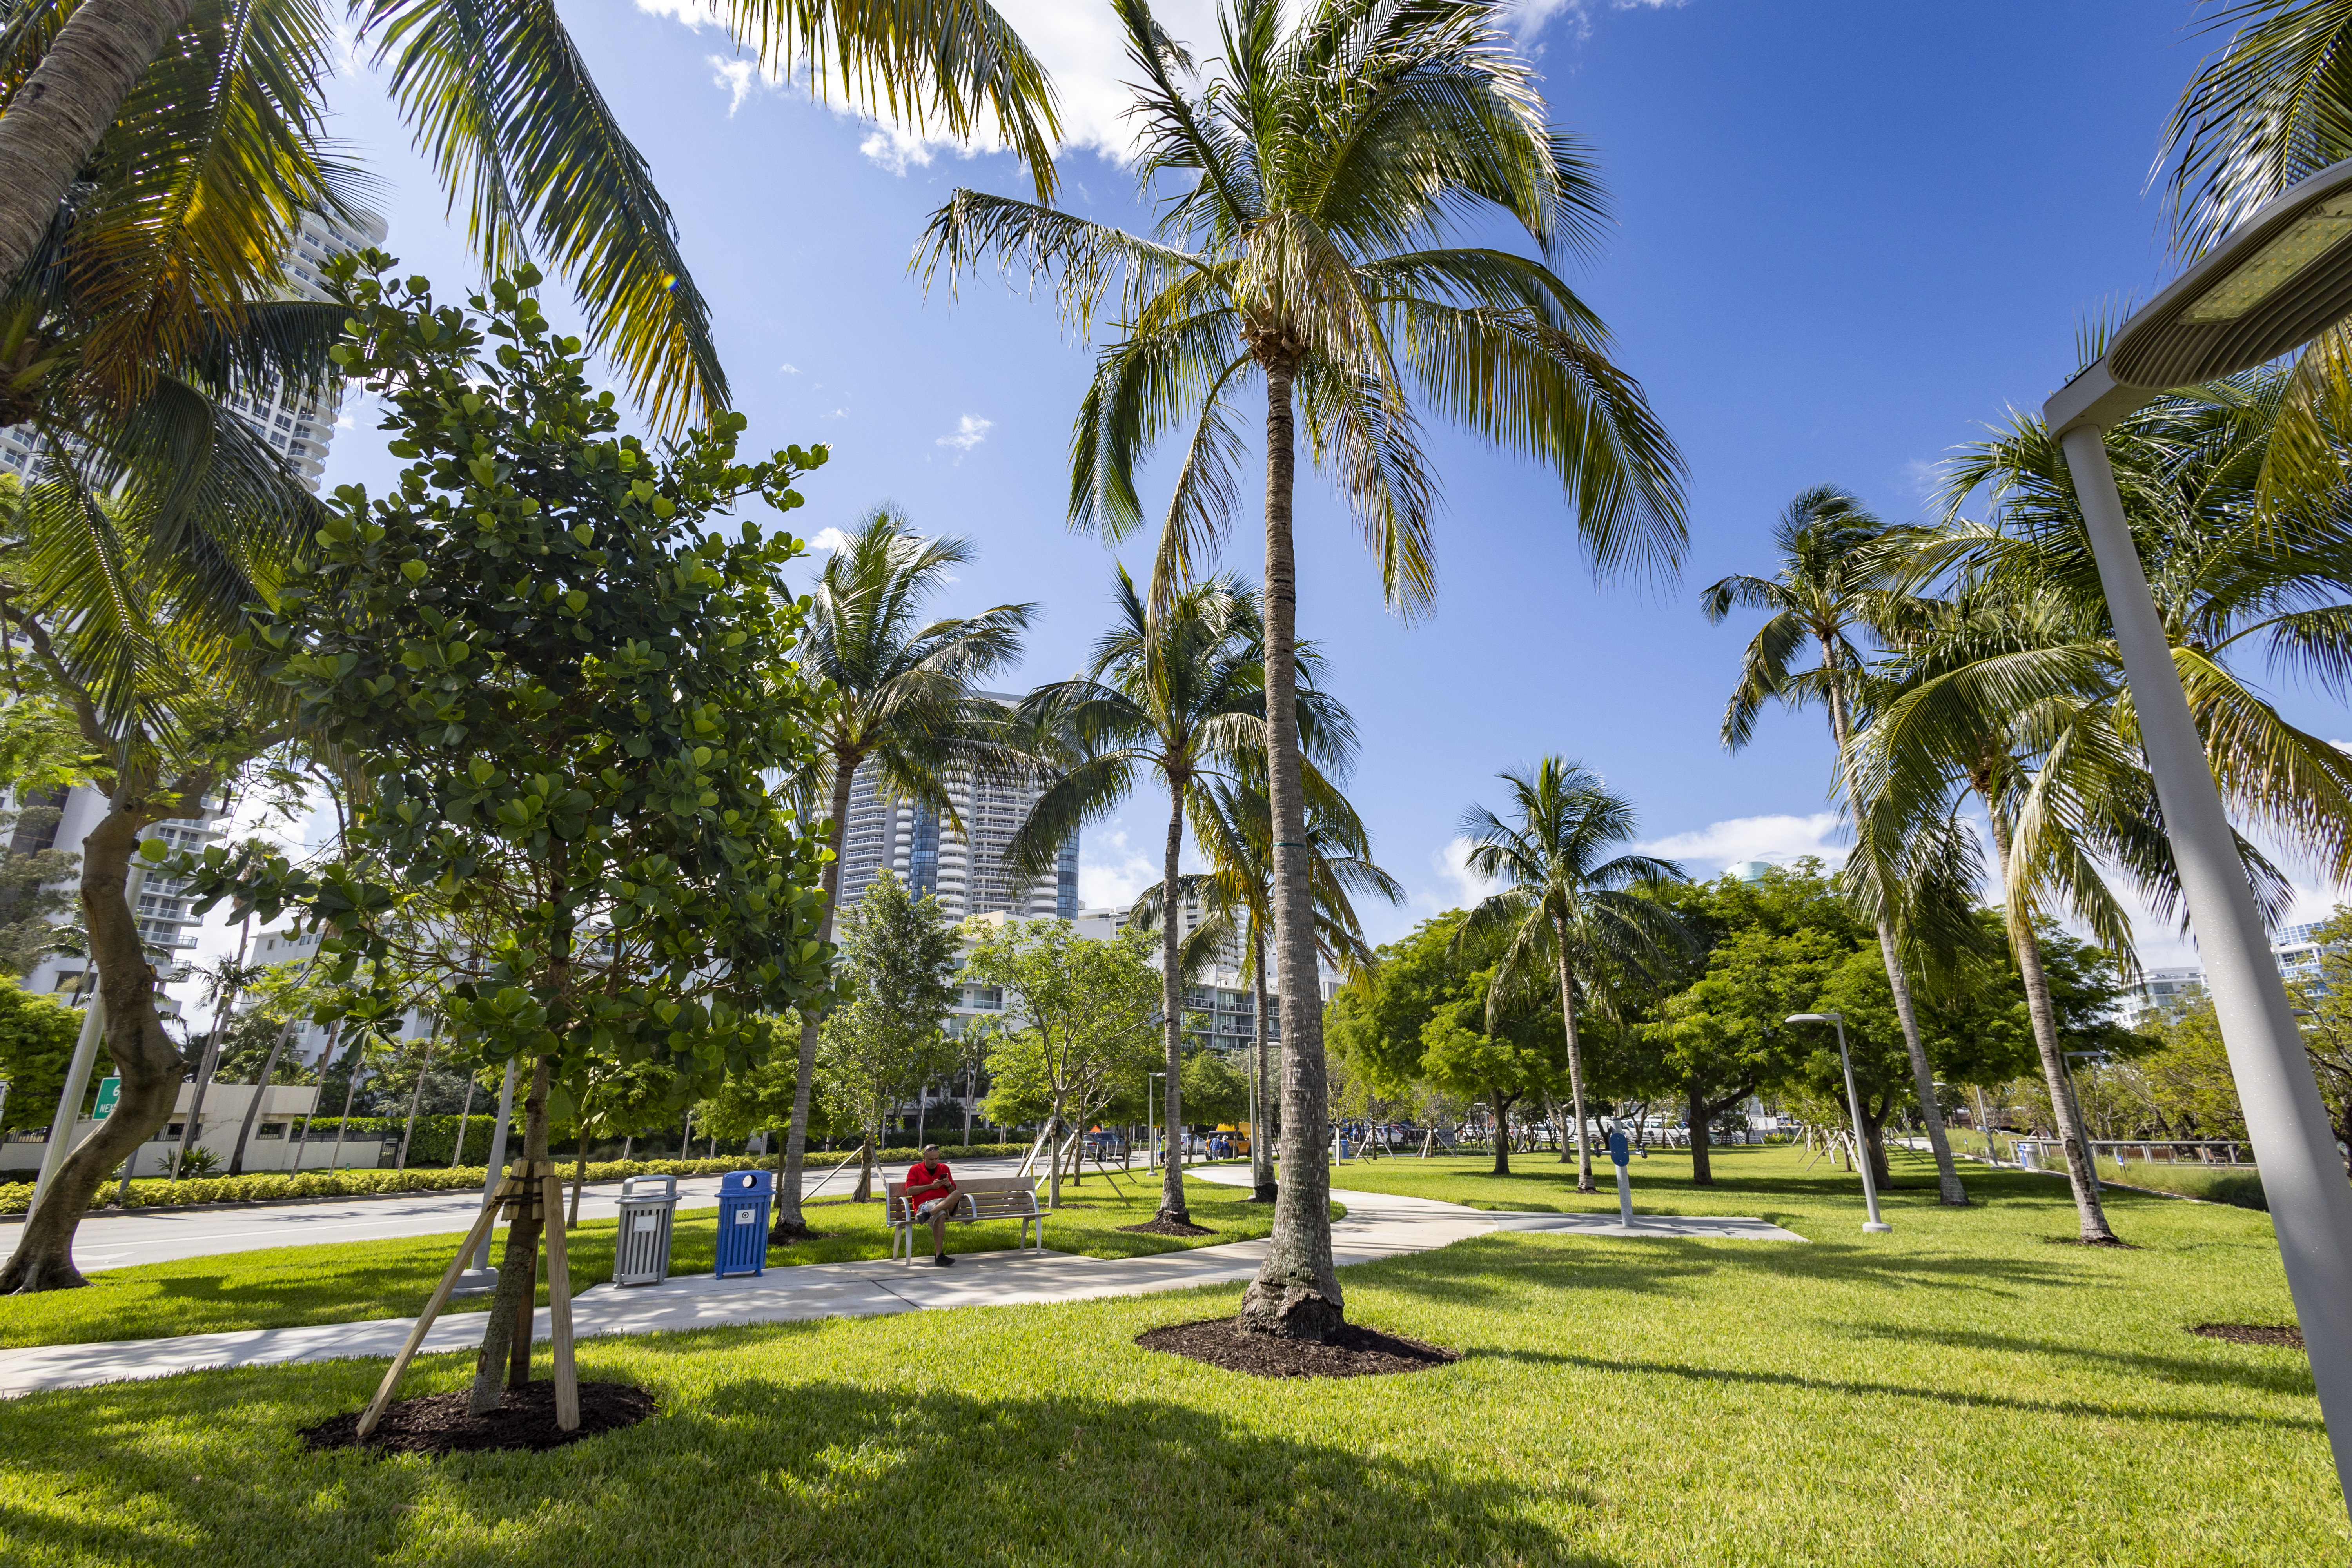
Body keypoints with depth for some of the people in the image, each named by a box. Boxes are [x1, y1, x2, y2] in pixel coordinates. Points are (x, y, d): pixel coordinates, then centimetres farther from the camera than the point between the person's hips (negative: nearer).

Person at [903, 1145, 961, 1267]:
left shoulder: (945, 1169, 25)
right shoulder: (915, 1170, 15)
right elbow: (910, 1191, 1)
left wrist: (949, 1185, 2)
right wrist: (931, 1186, -5)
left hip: (947, 1204, 4)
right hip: (925, 1204, -3)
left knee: (958, 1193, -32)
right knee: (940, 1215, -40)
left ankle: (928, 1215, -45)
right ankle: (939, 1256, -44)